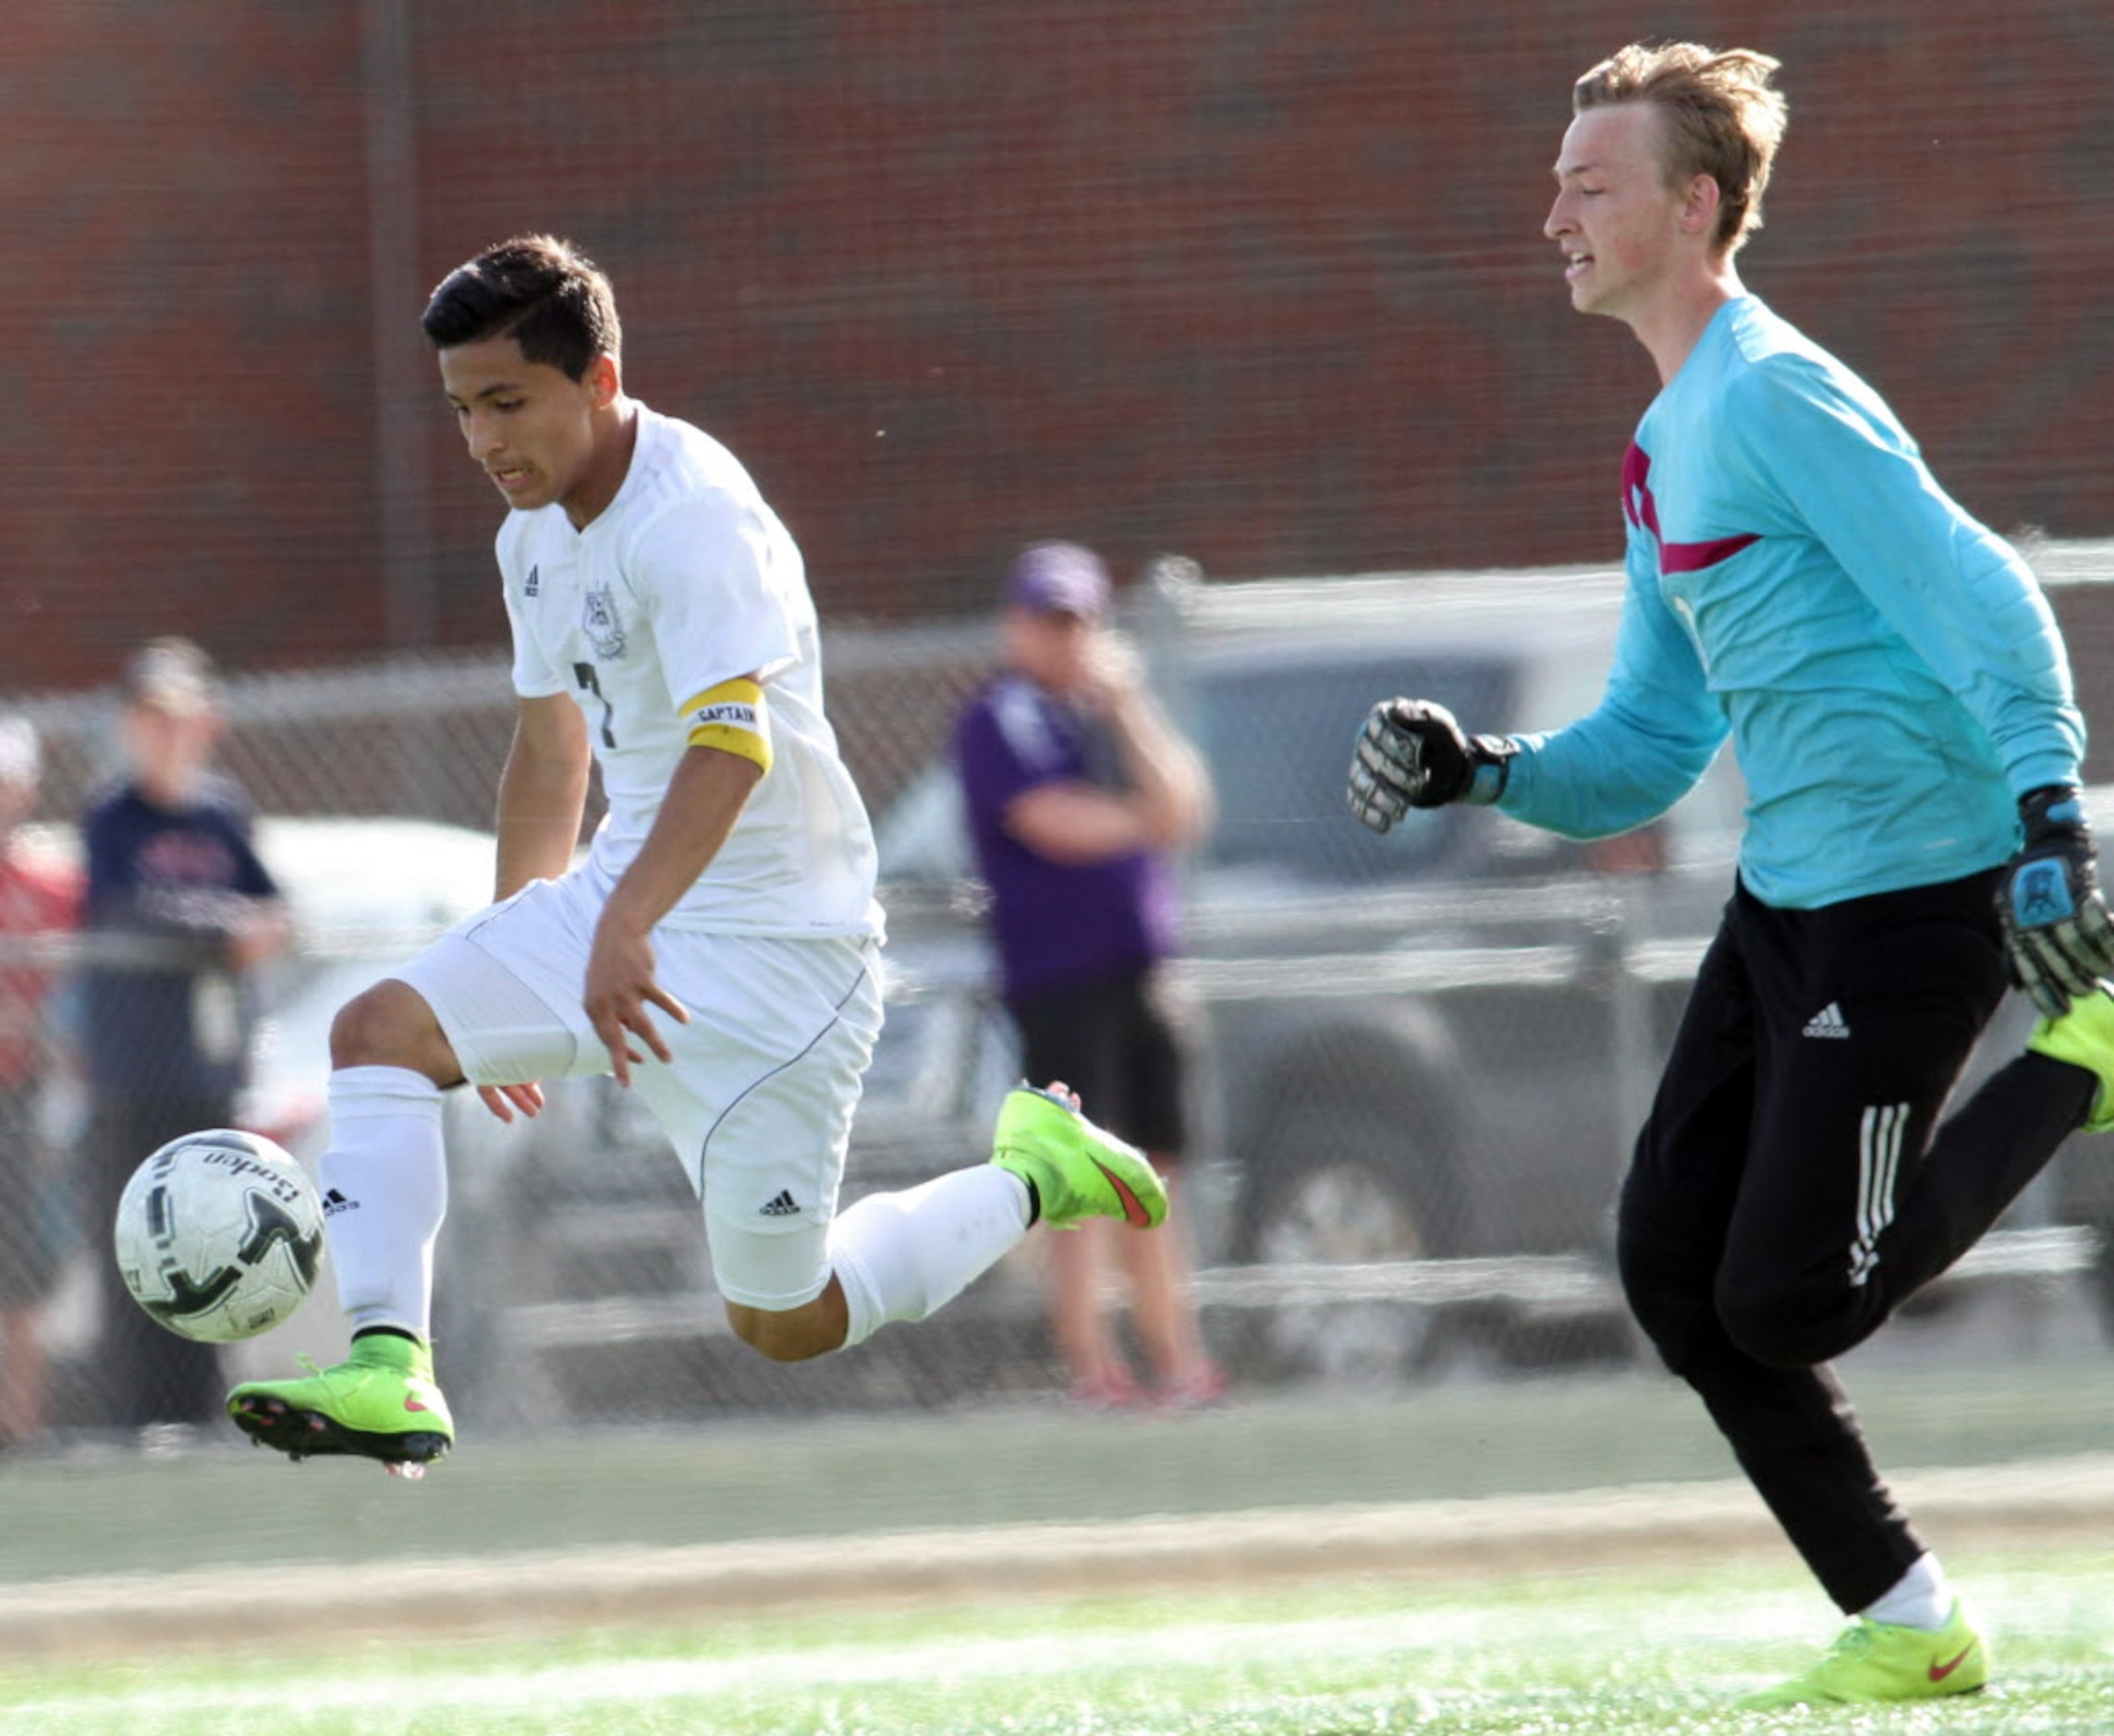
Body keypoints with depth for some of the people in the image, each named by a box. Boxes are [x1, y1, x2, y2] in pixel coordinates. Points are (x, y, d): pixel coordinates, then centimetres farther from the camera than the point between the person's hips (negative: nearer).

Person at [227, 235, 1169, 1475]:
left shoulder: (696, 518, -22)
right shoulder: (538, 536, 8)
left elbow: (734, 743, -36)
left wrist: (626, 930, -50)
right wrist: (515, 975, 28)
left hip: (776, 941, -8)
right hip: (623, 904, 8)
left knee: (782, 1322, -1)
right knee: (380, 1030, -14)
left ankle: (1034, 1175, 23)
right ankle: (391, 1375, -24)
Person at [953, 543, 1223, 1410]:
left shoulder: (1109, 712, 17)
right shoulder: (1001, 718, -4)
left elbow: (1180, 801, 4)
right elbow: (1053, 823, -15)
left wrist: (1127, 709, -5)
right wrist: (1143, 818, 1)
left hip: (1141, 970, 7)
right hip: (1058, 971, -7)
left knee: (1151, 1172, 8)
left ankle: (1174, 1359, 11)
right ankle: (1089, 1362, -12)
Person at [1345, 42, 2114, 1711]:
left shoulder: (1774, 397, -14)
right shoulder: (1665, 450, 16)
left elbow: (1980, 599, -21)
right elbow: (1651, 747, 21)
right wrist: (1481, 771, 5)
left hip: (1912, 899, -10)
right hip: (1784, 899, 10)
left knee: (1785, 1304, -8)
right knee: (1676, 1272, 5)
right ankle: (1902, 1617, 13)